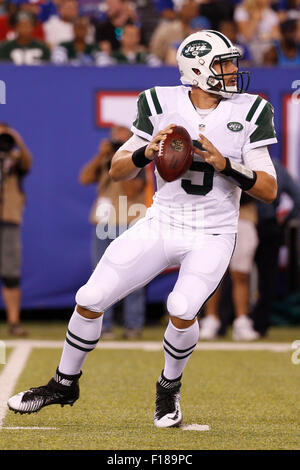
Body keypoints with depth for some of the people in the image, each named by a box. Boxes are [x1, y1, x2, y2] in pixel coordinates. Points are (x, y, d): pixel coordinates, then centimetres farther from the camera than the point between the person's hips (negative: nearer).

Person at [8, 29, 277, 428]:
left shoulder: (249, 112, -6)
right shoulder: (161, 104, -3)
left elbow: (269, 190, -9)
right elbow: (117, 172, -1)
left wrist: (224, 164, -23)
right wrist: (147, 151, -20)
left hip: (212, 236, -2)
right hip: (161, 226, 2)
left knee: (181, 309, -25)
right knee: (91, 299, -4)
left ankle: (170, 388, 5)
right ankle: (65, 384, 20)